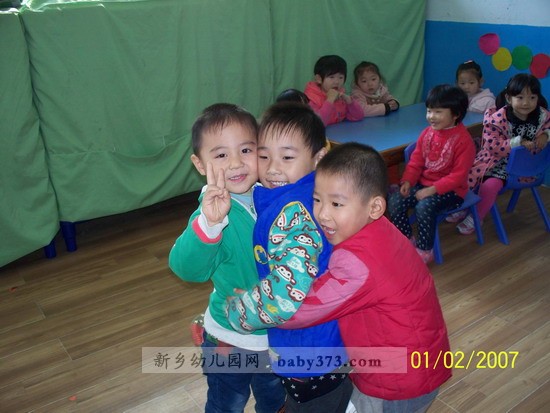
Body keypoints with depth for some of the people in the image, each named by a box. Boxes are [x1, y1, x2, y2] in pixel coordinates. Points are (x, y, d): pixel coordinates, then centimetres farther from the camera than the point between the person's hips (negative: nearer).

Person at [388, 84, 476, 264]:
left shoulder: (463, 140, -16)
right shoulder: (427, 133, 4)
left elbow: (458, 175, -19)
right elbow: (416, 161, 7)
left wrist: (432, 189, -26)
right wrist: (408, 181, -10)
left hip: (450, 190, -6)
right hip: (423, 183, 7)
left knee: (424, 206, -34)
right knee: (394, 200, -14)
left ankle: (425, 250, -13)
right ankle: (407, 240, 4)